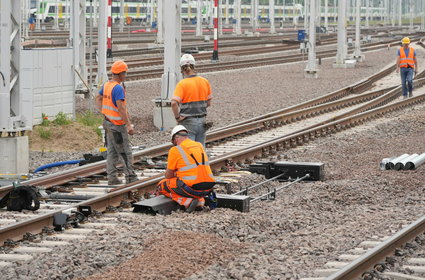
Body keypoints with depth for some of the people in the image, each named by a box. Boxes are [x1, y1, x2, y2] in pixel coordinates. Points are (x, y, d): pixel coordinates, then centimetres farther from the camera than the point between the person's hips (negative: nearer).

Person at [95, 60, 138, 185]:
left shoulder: (106, 85, 8)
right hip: (117, 125, -9)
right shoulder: (118, 88, -20)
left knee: (112, 151, 12)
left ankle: (112, 177, 13)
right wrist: (129, 125, -25)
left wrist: (103, 113, 18)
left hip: (108, 122, 9)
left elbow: (98, 98, 22)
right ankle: (130, 177, 3)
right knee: (125, 152, -1)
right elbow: (120, 107, -26)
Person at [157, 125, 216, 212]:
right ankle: (200, 200, 10)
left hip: (192, 188, -6)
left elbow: (168, 175, 6)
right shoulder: (200, 146, 15)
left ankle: (187, 202, -5)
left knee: (162, 185, 12)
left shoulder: (175, 150, -3)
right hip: (208, 188, 6)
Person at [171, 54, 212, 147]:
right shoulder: (205, 82, 2)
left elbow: (174, 103, -25)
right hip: (201, 122, 5)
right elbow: (208, 103, 10)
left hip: (187, 123, -5)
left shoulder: (182, 84, -14)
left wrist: (177, 117, -13)